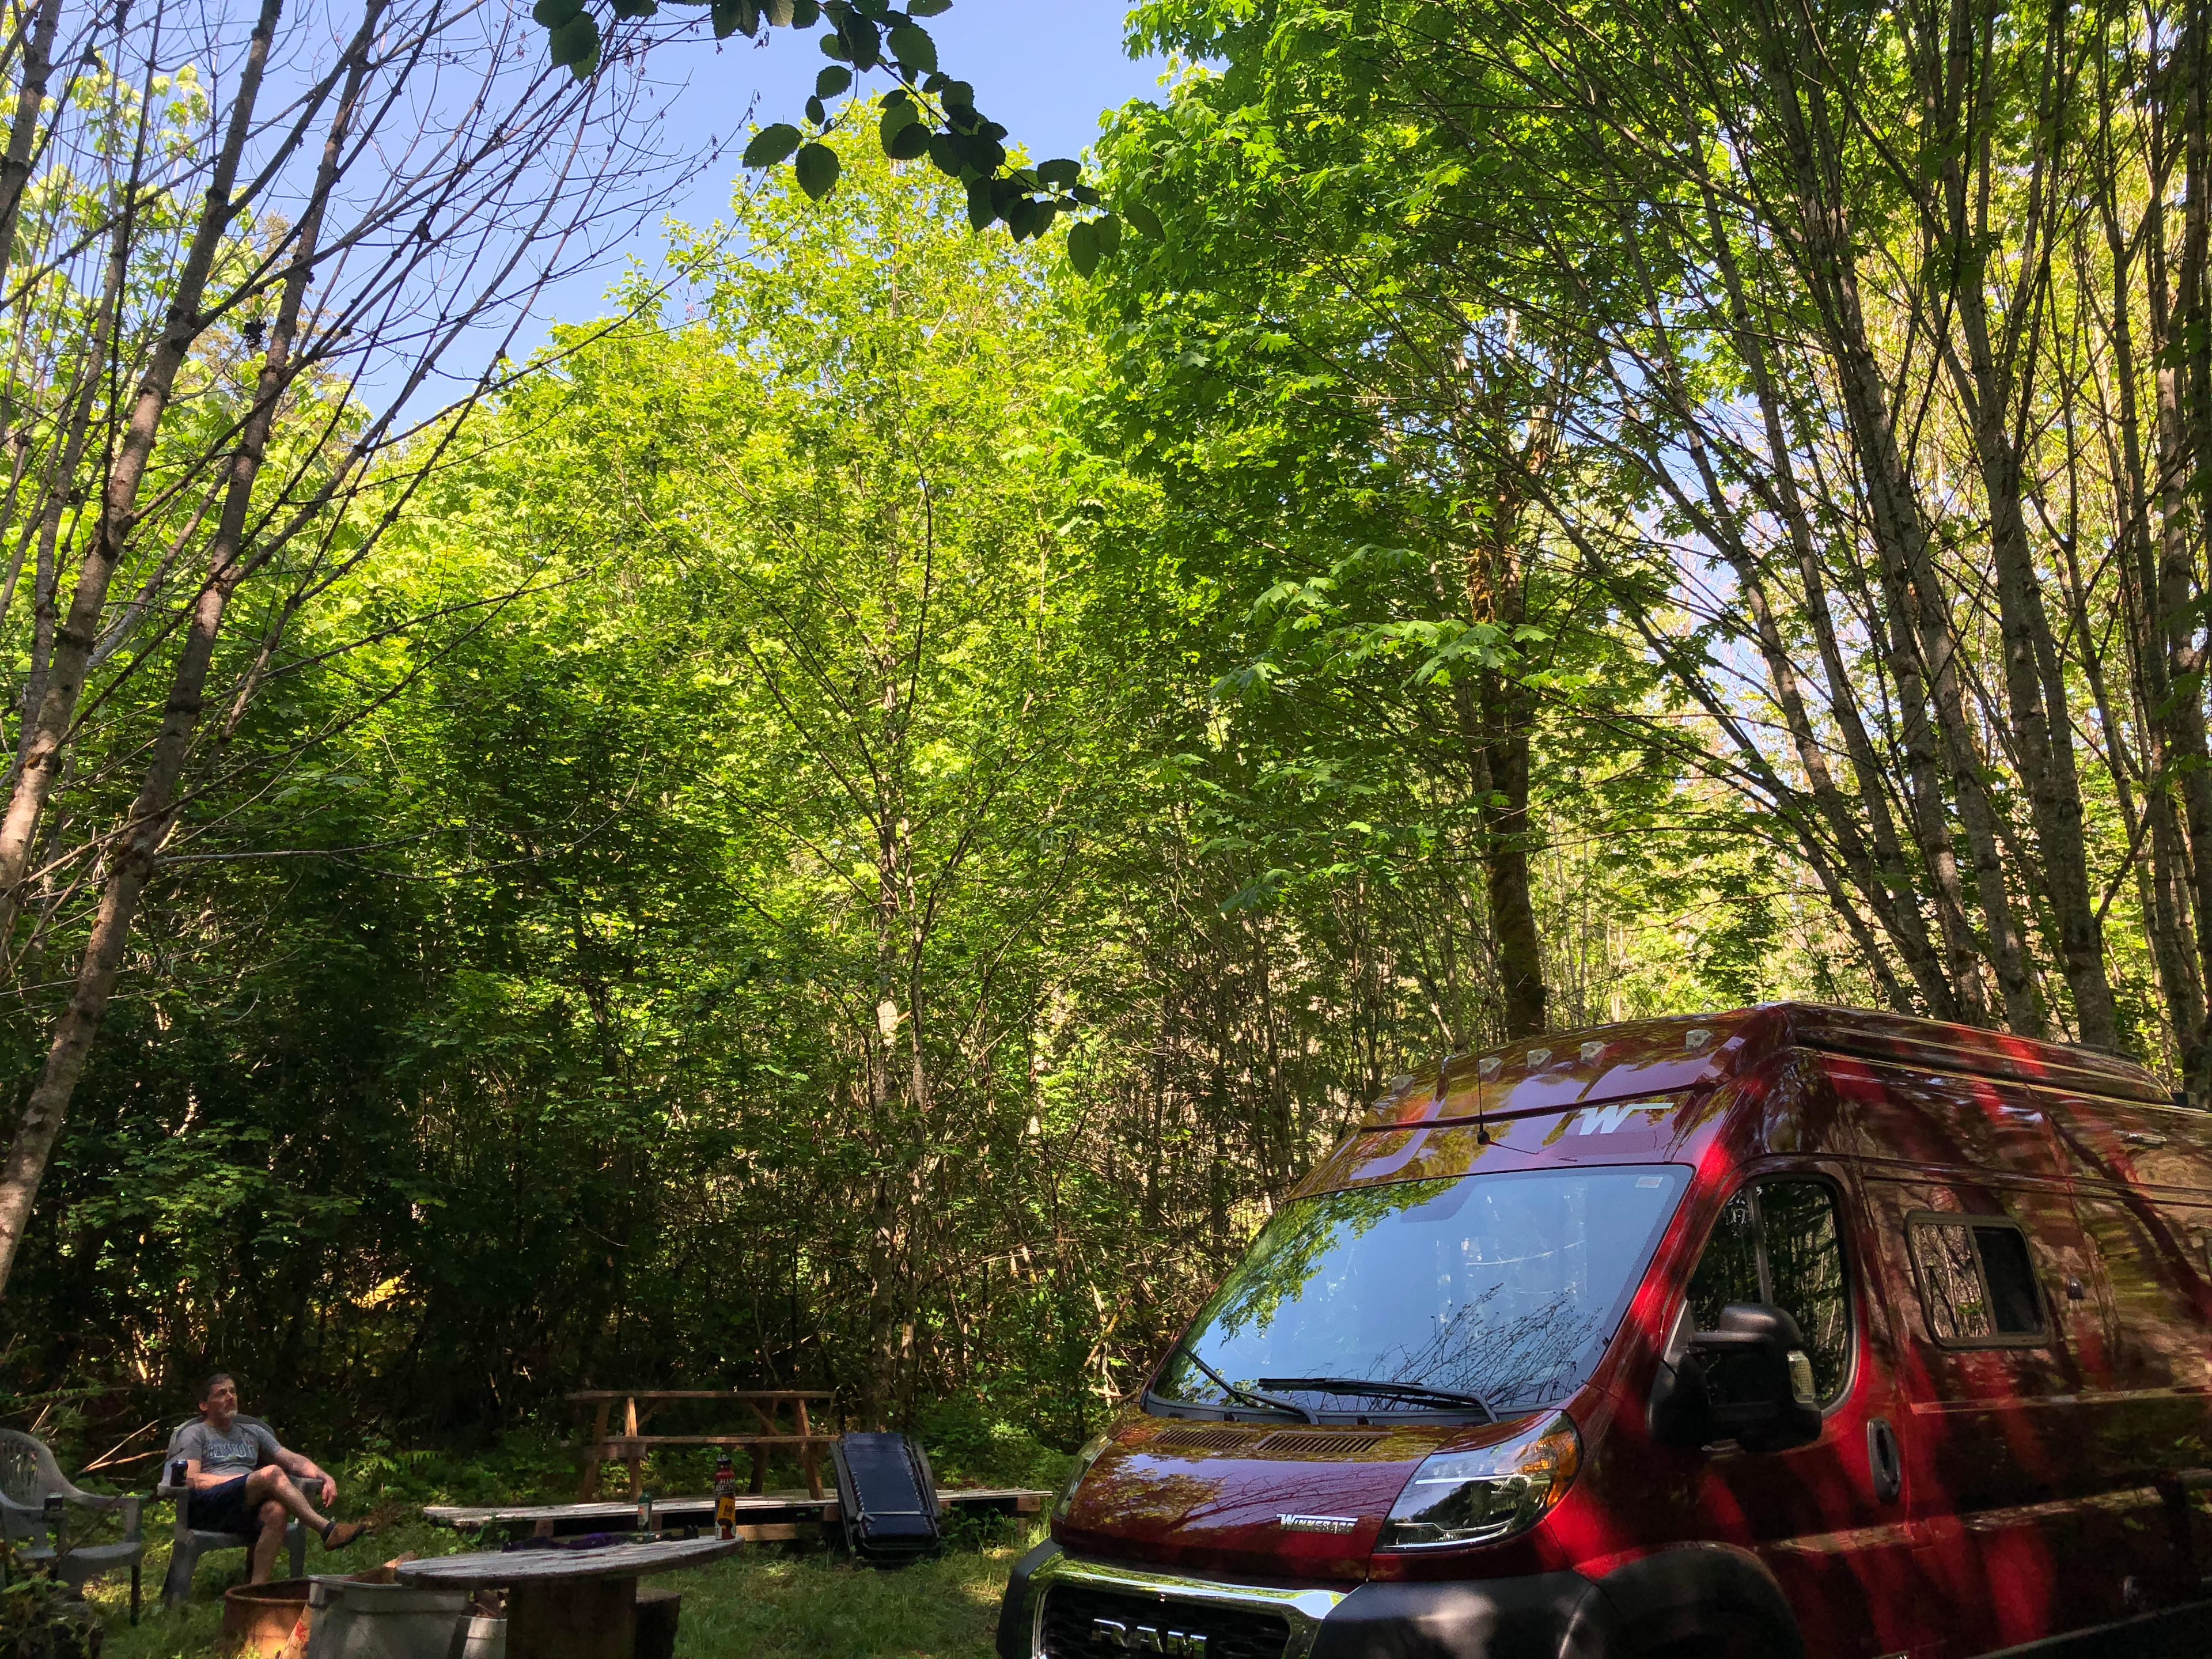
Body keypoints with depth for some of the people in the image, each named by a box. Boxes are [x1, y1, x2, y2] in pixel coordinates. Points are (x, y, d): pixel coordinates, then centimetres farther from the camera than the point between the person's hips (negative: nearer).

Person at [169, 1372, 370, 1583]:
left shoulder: (252, 1432, 30)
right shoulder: (195, 1434, 15)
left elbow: (292, 1460, 24)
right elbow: (191, 1480, -2)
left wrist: (326, 1478, 5)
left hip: (248, 1510, 4)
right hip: (207, 1507, -4)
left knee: (277, 1510, -35)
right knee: (272, 1473, -31)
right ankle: (326, 1529, -38)